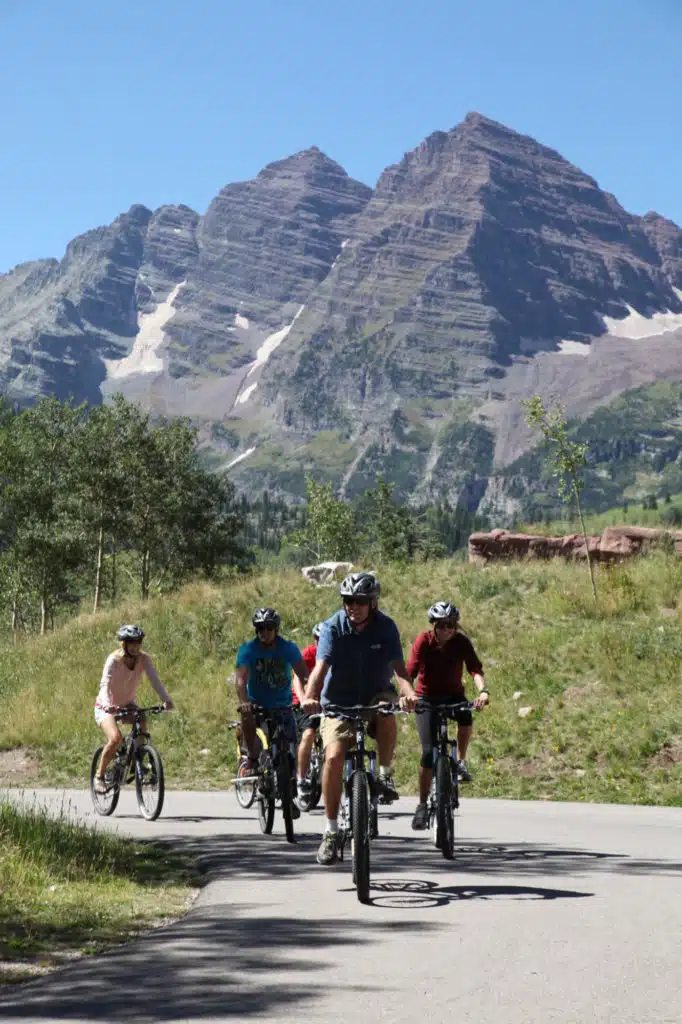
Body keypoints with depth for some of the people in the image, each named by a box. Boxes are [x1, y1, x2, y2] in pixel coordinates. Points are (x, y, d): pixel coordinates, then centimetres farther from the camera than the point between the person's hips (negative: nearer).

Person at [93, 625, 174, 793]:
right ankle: (99, 776, -9)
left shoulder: (143, 658, -13)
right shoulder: (114, 660, -25)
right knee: (115, 738, -29)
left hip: (127, 704, 4)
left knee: (142, 719, -27)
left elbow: (154, 679, -23)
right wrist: (107, 705, -55)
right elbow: (105, 685, -36)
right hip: (106, 707, -4)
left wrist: (166, 700, -40)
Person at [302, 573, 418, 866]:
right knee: (334, 757, -21)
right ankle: (331, 831, -9)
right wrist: (309, 697, -46)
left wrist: (409, 693, -44)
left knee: (387, 714, -35)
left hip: (375, 695, 1)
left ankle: (385, 775, -10)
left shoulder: (386, 627, -11)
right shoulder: (333, 627, -14)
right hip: (338, 701, -1)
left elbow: (398, 667, -22)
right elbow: (320, 666, -27)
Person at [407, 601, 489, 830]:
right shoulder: (423, 641, -16)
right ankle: (422, 805, 1)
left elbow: (475, 669, -23)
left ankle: (460, 761, -6)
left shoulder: (461, 642, -13)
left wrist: (482, 691, -43)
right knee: (429, 751, -12)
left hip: (453, 695, 1)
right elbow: (410, 672, -24)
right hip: (427, 697, -1)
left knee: (466, 717, -33)